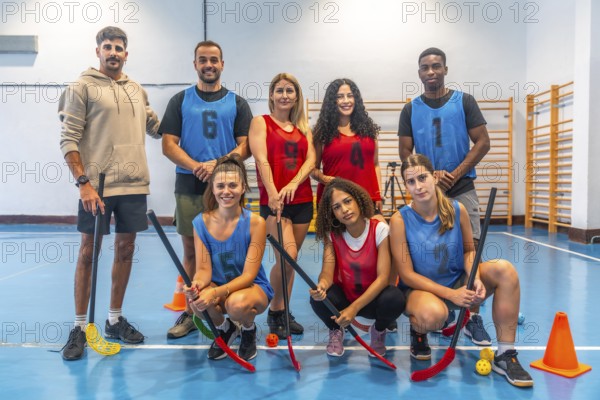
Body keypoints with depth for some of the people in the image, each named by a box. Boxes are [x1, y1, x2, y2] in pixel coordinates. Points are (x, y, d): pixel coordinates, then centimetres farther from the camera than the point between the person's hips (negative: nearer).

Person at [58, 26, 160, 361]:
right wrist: (83, 182, -15)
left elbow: (158, 127, 23)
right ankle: (80, 327, 14)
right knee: (89, 252, 1)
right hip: (97, 185, -5)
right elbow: (69, 139, -7)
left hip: (134, 184, 5)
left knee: (125, 250, 10)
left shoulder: (137, 90, 14)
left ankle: (116, 319, 24)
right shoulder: (82, 87, -2)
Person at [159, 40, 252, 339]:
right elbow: (168, 145, 2)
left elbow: (246, 146, 2)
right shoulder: (180, 101, 10)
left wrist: (218, 163, -15)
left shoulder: (237, 103, 10)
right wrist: (196, 166, -14)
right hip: (188, 188, 1)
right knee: (191, 251, 6)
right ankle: (191, 312, 17)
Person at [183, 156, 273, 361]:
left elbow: (248, 275, -19)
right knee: (196, 299, -31)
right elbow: (204, 269, -9)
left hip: (253, 287, -2)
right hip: (218, 286, 3)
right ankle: (224, 329, 7)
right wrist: (197, 284, -33)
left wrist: (216, 292, -35)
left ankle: (249, 331, 4)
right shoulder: (201, 222, -9)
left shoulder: (255, 223, -18)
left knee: (237, 303, -37)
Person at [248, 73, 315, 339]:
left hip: (301, 200, 4)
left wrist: (293, 184, -16)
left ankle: (285, 312, 22)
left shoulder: (303, 127, 15)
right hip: (273, 200, -4)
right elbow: (261, 159, -9)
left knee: (290, 258, 9)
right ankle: (275, 311, 5)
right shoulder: (261, 122, 4)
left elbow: (310, 160, 2)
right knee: (288, 254, -16)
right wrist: (273, 194, -21)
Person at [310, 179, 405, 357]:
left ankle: (378, 331, 3)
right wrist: (322, 285, -45)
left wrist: (355, 308, -32)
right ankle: (336, 330, 5)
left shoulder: (380, 229, -18)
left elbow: (383, 277, -22)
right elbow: (327, 272, -19)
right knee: (319, 298, -32)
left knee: (395, 299, -34)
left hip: (372, 297, -1)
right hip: (343, 295, 1)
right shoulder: (331, 234, -10)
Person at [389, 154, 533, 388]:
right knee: (432, 315, -39)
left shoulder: (457, 210, -7)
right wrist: (450, 294, -22)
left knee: (504, 269, -21)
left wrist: (475, 279, -16)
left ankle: (505, 356, -12)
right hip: (420, 288, -4)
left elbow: (469, 251, 6)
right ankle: (417, 330, 3)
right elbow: (406, 274, -14)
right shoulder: (400, 220, -16)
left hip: (458, 282, 4)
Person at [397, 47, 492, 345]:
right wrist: (430, 176, -10)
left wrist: (454, 175, -11)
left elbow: (482, 143, 0)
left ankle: (473, 317, 0)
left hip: (462, 189, -1)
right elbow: (405, 153, 6)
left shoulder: (464, 101, 4)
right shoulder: (410, 110, 9)